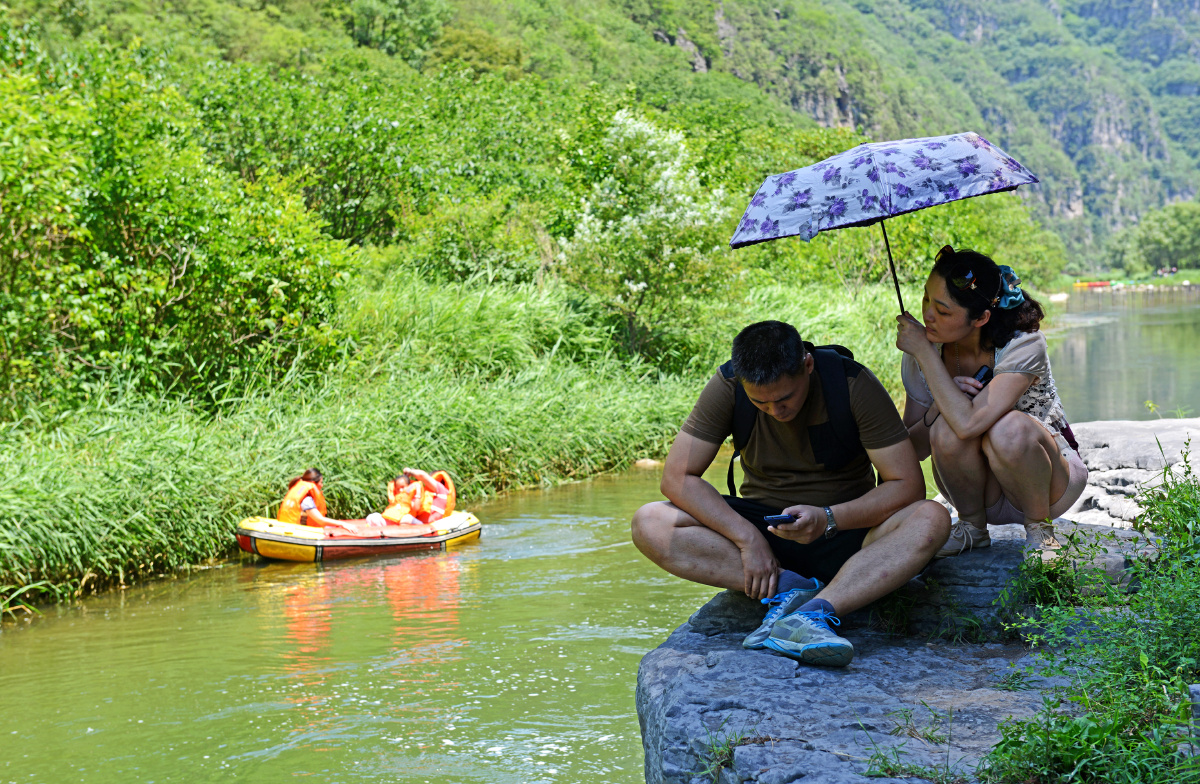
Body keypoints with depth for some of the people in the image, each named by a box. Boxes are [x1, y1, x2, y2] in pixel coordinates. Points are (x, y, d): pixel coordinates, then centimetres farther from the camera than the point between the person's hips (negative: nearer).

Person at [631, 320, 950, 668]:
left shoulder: (854, 385, -16)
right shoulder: (727, 387, -13)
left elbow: (908, 484, -18)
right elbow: (676, 477, -14)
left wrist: (829, 519, -32)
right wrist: (747, 536, -25)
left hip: (843, 526, -1)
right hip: (762, 525, 1)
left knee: (931, 520, -32)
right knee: (649, 524, -23)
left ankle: (814, 612, -47)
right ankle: (786, 588, -30)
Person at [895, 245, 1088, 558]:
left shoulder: (1023, 345, -25)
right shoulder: (921, 353, -11)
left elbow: (969, 423, -39)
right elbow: (912, 449, -7)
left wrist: (925, 353, -32)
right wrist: (941, 405, -26)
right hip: (984, 495, 3)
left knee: (1008, 429, -36)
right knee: (946, 429, -29)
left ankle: (1039, 526, -9)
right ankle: (972, 526, -4)